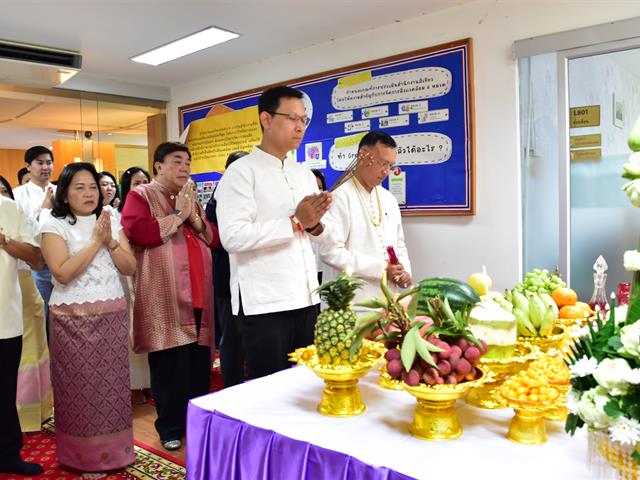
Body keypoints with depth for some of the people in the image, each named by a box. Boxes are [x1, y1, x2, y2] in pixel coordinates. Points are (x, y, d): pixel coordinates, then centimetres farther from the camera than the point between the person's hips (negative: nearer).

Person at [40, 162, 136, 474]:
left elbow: (130, 267, 4)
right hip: (74, 320, -4)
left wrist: (110, 241, -10)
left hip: (113, 316, 4)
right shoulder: (54, 226, -4)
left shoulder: (112, 223, 10)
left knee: (113, 384, 8)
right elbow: (63, 273, -16)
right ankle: (85, 455, 19)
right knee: (80, 388, 4)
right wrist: (95, 241, -15)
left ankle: (114, 449, 22)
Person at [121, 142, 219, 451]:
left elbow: (213, 239, 16)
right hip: (165, 299, -6)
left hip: (198, 295, 6)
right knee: (170, 365, -1)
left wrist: (195, 217, -2)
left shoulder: (191, 198, 21)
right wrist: (177, 215, -11)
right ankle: (170, 427, 16)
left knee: (199, 364, 10)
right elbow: (137, 232, -18)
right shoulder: (141, 195, 1)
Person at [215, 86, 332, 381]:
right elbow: (233, 237, -20)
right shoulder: (241, 172, -6)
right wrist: (295, 221, -17)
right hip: (264, 303, -6)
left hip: (306, 298, 7)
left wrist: (314, 224, -7)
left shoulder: (305, 174, 15)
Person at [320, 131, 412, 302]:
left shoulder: (389, 199, 13)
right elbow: (330, 251, -17)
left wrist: (404, 272, 0)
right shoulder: (341, 196, -9)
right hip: (357, 300, -6)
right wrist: (380, 268, -15)